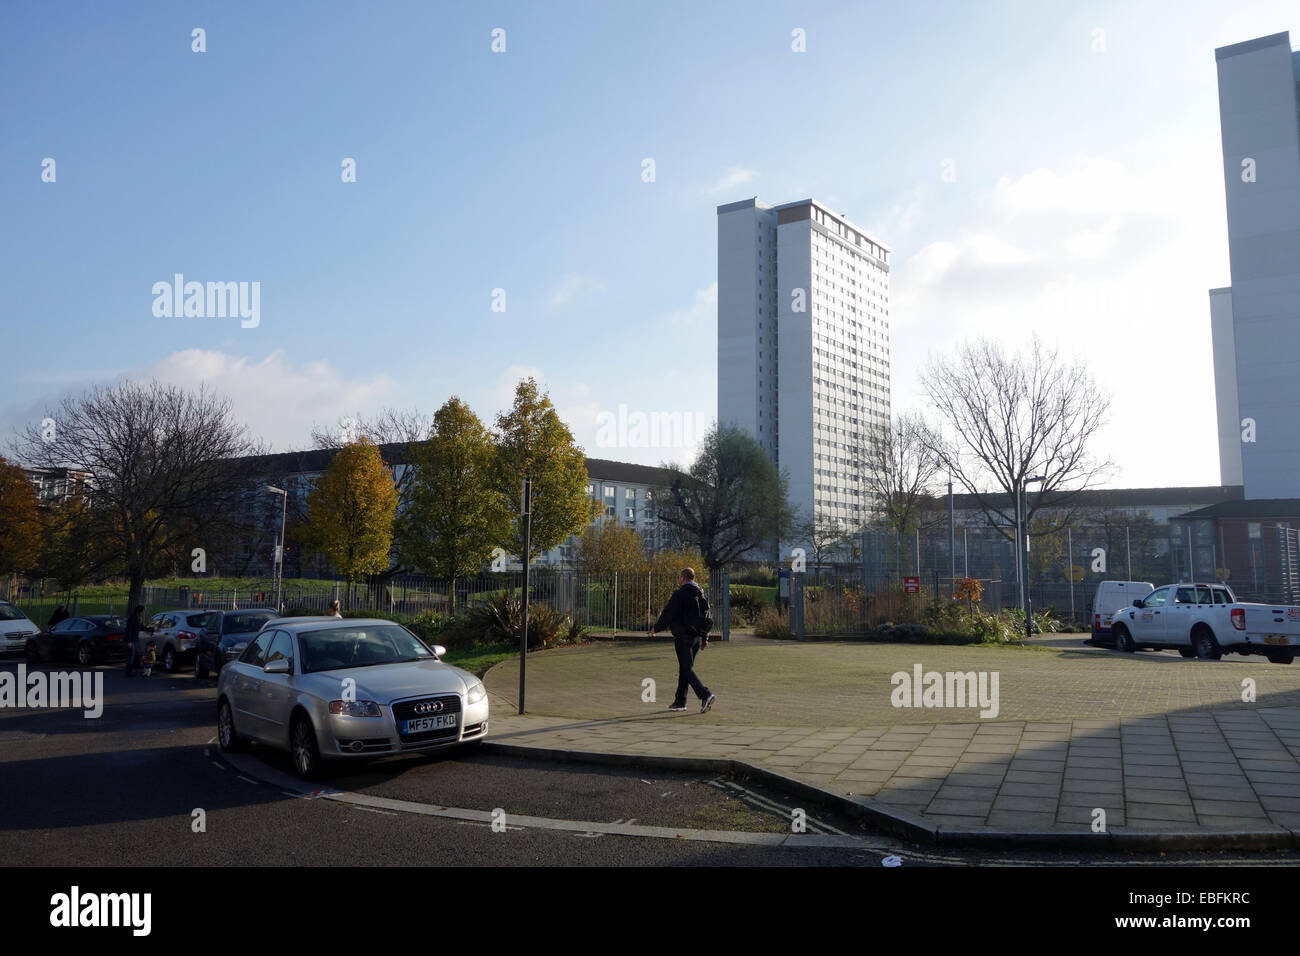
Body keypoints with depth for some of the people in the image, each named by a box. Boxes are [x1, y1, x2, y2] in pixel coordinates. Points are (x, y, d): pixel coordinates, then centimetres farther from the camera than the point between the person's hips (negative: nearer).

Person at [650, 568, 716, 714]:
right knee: (685, 668, 15)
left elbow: (668, 613, -12)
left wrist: (656, 628, 2)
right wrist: (704, 638, 21)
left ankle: (705, 695, -21)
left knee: (687, 669, -7)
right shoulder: (700, 594, 13)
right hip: (697, 636, 8)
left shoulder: (679, 594, -12)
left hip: (683, 637, -8)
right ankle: (680, 701, 20)